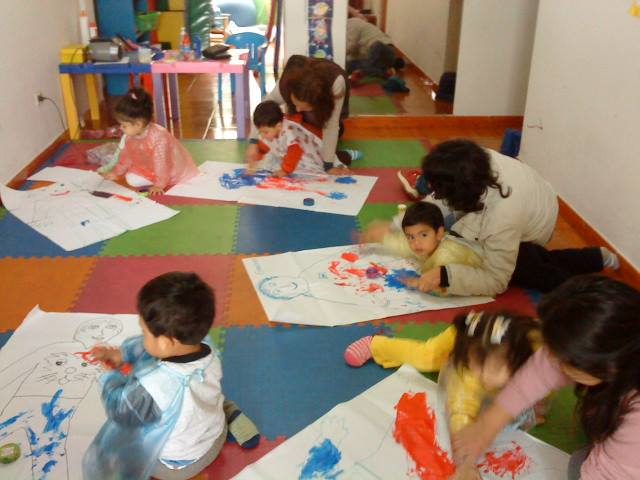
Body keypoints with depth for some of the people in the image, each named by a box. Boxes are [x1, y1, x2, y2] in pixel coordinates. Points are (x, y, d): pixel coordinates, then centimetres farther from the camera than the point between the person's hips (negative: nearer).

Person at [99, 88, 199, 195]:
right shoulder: (129, 136, -9)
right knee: (131, 178, -5)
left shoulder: (158, 137, -35)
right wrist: (116, 172, 8)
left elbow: (161, 163, -31)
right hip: (149, 167, 8)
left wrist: (159, 185, -27)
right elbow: (126, 156, 8)